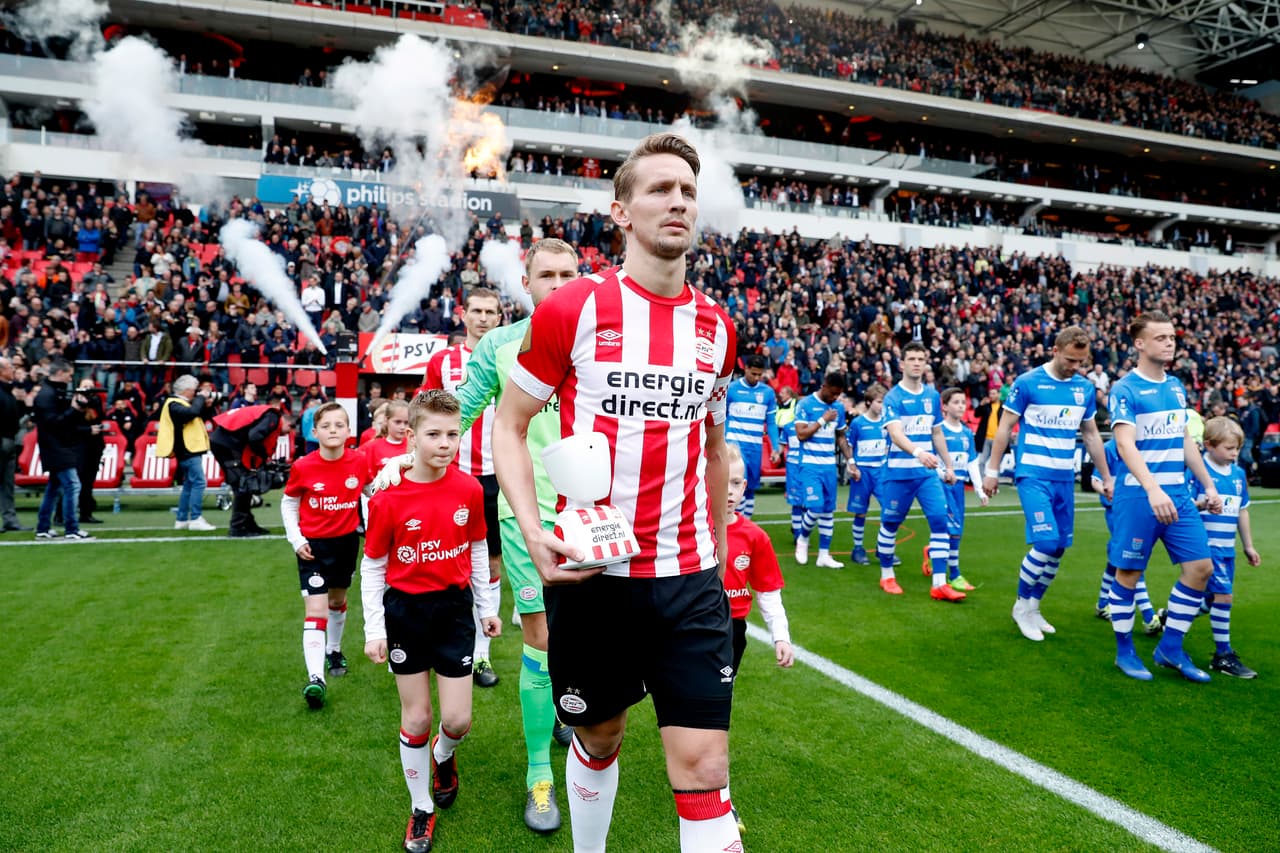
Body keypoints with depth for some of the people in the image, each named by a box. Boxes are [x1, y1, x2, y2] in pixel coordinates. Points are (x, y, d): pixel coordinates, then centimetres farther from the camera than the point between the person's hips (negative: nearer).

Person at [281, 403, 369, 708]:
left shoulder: (359, 461, -10)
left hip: (347, 541, 3)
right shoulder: (303, 467, -15)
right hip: (313, 545, -3)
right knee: (316, 609, -11)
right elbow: (288, 503, 0)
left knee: (338, 600, 22)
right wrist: (295, 539, -9)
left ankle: (334, 650, 46)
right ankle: (315, 678, -14)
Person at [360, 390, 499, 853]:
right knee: (416, 718, 8)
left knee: (458, 719, 3)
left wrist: (487, 606, 10)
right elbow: (372, 566, -5)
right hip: (405, 611, -1)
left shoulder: (469, 489, -8)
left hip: (454, 610, 2)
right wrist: (374, 630, -6)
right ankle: (422, 809, 29)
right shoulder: (388, 498, -14)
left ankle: (443, 755, 40)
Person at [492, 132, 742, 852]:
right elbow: (510, 424, -1)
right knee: (600, 738, 18)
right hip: (589, 573, -2)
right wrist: (533, 530, -15)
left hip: (690, 577, 2)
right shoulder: (572, 309, -7)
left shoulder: (717, 327, 6)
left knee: (705, 770, -2)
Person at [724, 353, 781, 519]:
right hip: (735, 443, -3)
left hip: (756, 446, 4)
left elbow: (771, 423, 11)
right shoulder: (731, 388, -1)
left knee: (751, 488, 8)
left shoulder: (768, 392, 7)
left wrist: (775, 448, 6)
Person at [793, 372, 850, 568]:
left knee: (829, 510, 5)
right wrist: (823, 419, -12)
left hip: (830, 465, 5)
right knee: (816, 507, -14)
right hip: (810, 465, -5)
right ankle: (802, 538, 15)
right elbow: (801, 434, -11)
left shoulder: (839, 407, 10)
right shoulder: (806, 404, -6)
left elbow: (840, 436, 18)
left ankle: (824, 555, 12)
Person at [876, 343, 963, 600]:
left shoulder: (933, 396, 9)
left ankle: (939, 584, -1)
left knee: (940, 521, -5)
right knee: (890, 524, 7)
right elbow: (895, 434, -24)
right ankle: (887, 576, 25)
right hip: (899, 472, -4)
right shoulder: (893, 397, -9)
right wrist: (918, 452, -41)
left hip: (928, 473, 5)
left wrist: (948, 465, 19)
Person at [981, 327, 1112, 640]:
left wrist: (1106, 477, 17)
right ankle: (1022, 606, 5)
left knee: (1059, 547, 5)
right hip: (1033, 473, -5)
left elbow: (1091, 434, 17)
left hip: (1065, 477, 6)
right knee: (1045, 542, -15)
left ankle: (1033, 606, 22)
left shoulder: (1085, 388, 8)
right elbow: (1004, 427, -3)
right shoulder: (1028, 383, -7)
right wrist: (992, 470, -5)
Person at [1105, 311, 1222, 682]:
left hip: (1178, 494, 7)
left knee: (1201, 565, 3)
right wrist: (1153, 490, -33)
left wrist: (1209, 485, 18)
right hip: (1138, 495, -7)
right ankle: (1125, 651, 18)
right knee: (1129, 572, 3)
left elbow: (1186, 441, 20)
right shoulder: (1124, 389, -10)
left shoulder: (1176, 386, 13)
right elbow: (1125, 445, -21)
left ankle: (1171, 647, 16)